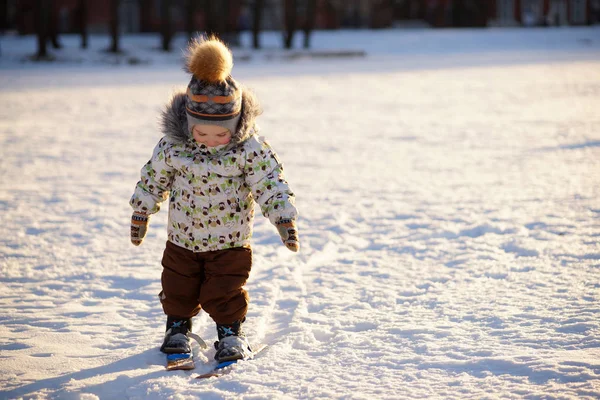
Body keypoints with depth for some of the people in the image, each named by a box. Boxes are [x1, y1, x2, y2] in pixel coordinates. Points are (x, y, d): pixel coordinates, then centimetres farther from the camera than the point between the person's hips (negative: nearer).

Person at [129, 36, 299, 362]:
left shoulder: (250, 148, -20)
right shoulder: (172, 145, -15)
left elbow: (270, 184, -15)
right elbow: (154, 178, 1)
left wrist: (284, 218, -23)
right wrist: (141, 213, 8)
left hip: (230, 243, -2)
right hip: (182, 241, 2)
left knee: (224, 295, 0)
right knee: (178, 291, 14)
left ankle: (231, 334, 24)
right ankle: (177, 327, 38)